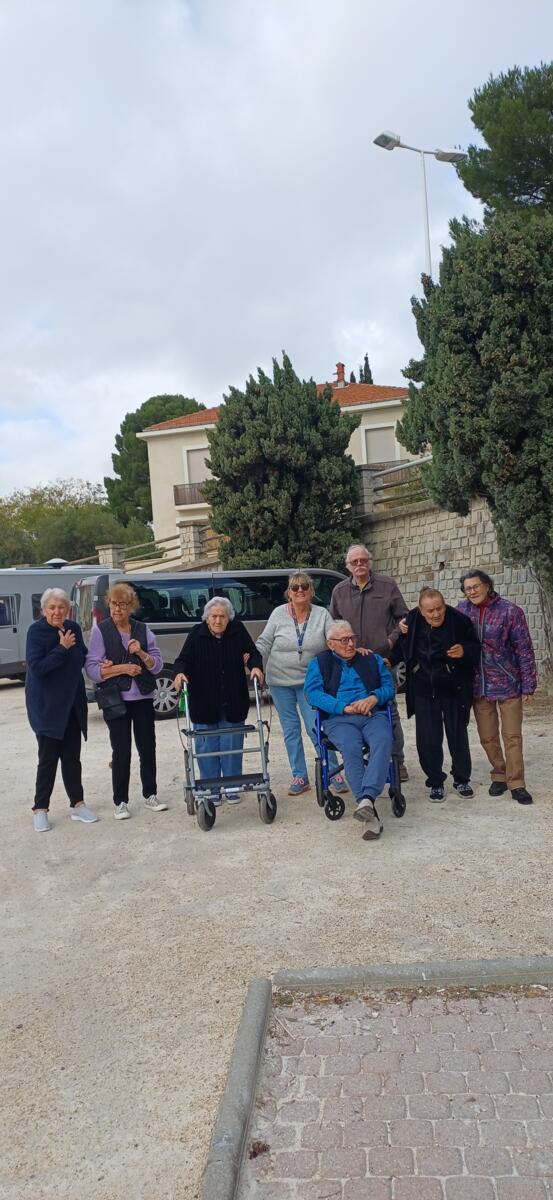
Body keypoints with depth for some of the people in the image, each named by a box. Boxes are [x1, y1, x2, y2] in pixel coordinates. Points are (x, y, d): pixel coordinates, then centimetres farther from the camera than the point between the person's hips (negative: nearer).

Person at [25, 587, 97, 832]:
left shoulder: (73, 628, 3)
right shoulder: (36, 631, -12)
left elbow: (83, 658, 12)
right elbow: (36, 667, -20)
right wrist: (62, 648, -20)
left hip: (72, 704, 5)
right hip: (46, 706, -5)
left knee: (72, 757, 11)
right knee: (48, 758, 1)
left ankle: (78, 804, 20)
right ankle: (40, 809, 14)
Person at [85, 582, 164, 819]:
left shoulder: (142, 629, 5)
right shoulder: (100, 631, -3)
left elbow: (157, 665, 2)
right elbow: (92, 669, -9)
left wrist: (141, 653, -15)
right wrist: (122, 668, -17)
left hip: (143, 698, 3)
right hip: (116, 700, -3)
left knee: (148, 748, 8)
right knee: (121, 752, 2)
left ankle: (150, 795, 23)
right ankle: (120, 802, 14)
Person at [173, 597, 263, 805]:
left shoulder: (238, 631, -2)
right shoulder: (197, 634, -4)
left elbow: (253, 653, -2)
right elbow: (183, 659, -7)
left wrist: (256, 666, -22)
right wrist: (180, 673, -27)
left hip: (233, 703, 1)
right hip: (204, 703, -1)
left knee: (232, 745, 8)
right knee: (206, 746, 5)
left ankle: (231, 786, 23)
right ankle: (211, 789, 18)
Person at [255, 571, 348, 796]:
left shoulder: (322, 615, 0)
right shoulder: (279, 613, 0)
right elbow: (264, 642, 4)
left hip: (310, 681, -1)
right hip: (280, 681, 1)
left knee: (315, 728, -6)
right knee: (290, 729, 7)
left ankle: (334, 773, 9)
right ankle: (299, 777, 17)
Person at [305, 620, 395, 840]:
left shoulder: (372, 660, 26)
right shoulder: (320, 663, 17)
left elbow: (389, 686, 16)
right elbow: (313, 693, 2)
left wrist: (374, 698, -8)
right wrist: (344, 707, -10)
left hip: (374, 714, 2)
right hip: (338, 719, -2)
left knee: (383, 741, -33)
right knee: (351, 748, -35)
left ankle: (366, 799, -48)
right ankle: (371, 813, -42)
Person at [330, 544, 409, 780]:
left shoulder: (387, 585, 5)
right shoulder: (340, 591, 10)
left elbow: (403, 617, 8)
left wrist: (392, 639, -4)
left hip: (383, 659, -2)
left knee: (389, 710, 2)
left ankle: (397, 760, 11)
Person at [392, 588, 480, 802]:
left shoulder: (459, 621, -13)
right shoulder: (412, 621, -5)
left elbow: (476, 647, -2)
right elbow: (401, 649, 13)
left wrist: (464, 651, -21)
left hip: (453, 690, -2)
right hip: (423, 691, 2)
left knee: (458, 735, 8)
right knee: (427, 740, 3)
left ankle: (461, 780, 28)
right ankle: (435, 782, 20)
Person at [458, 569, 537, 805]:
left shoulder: (510, 611, -10)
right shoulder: (463, 609, 1)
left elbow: (525, 650, -7)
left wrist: (528, 685, -8)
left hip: (508, 683, -3)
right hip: (479, 685, 3)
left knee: (512, 736, 0)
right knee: (487, 737, 10)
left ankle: (516, 784, 9)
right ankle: (499, 776, 27)